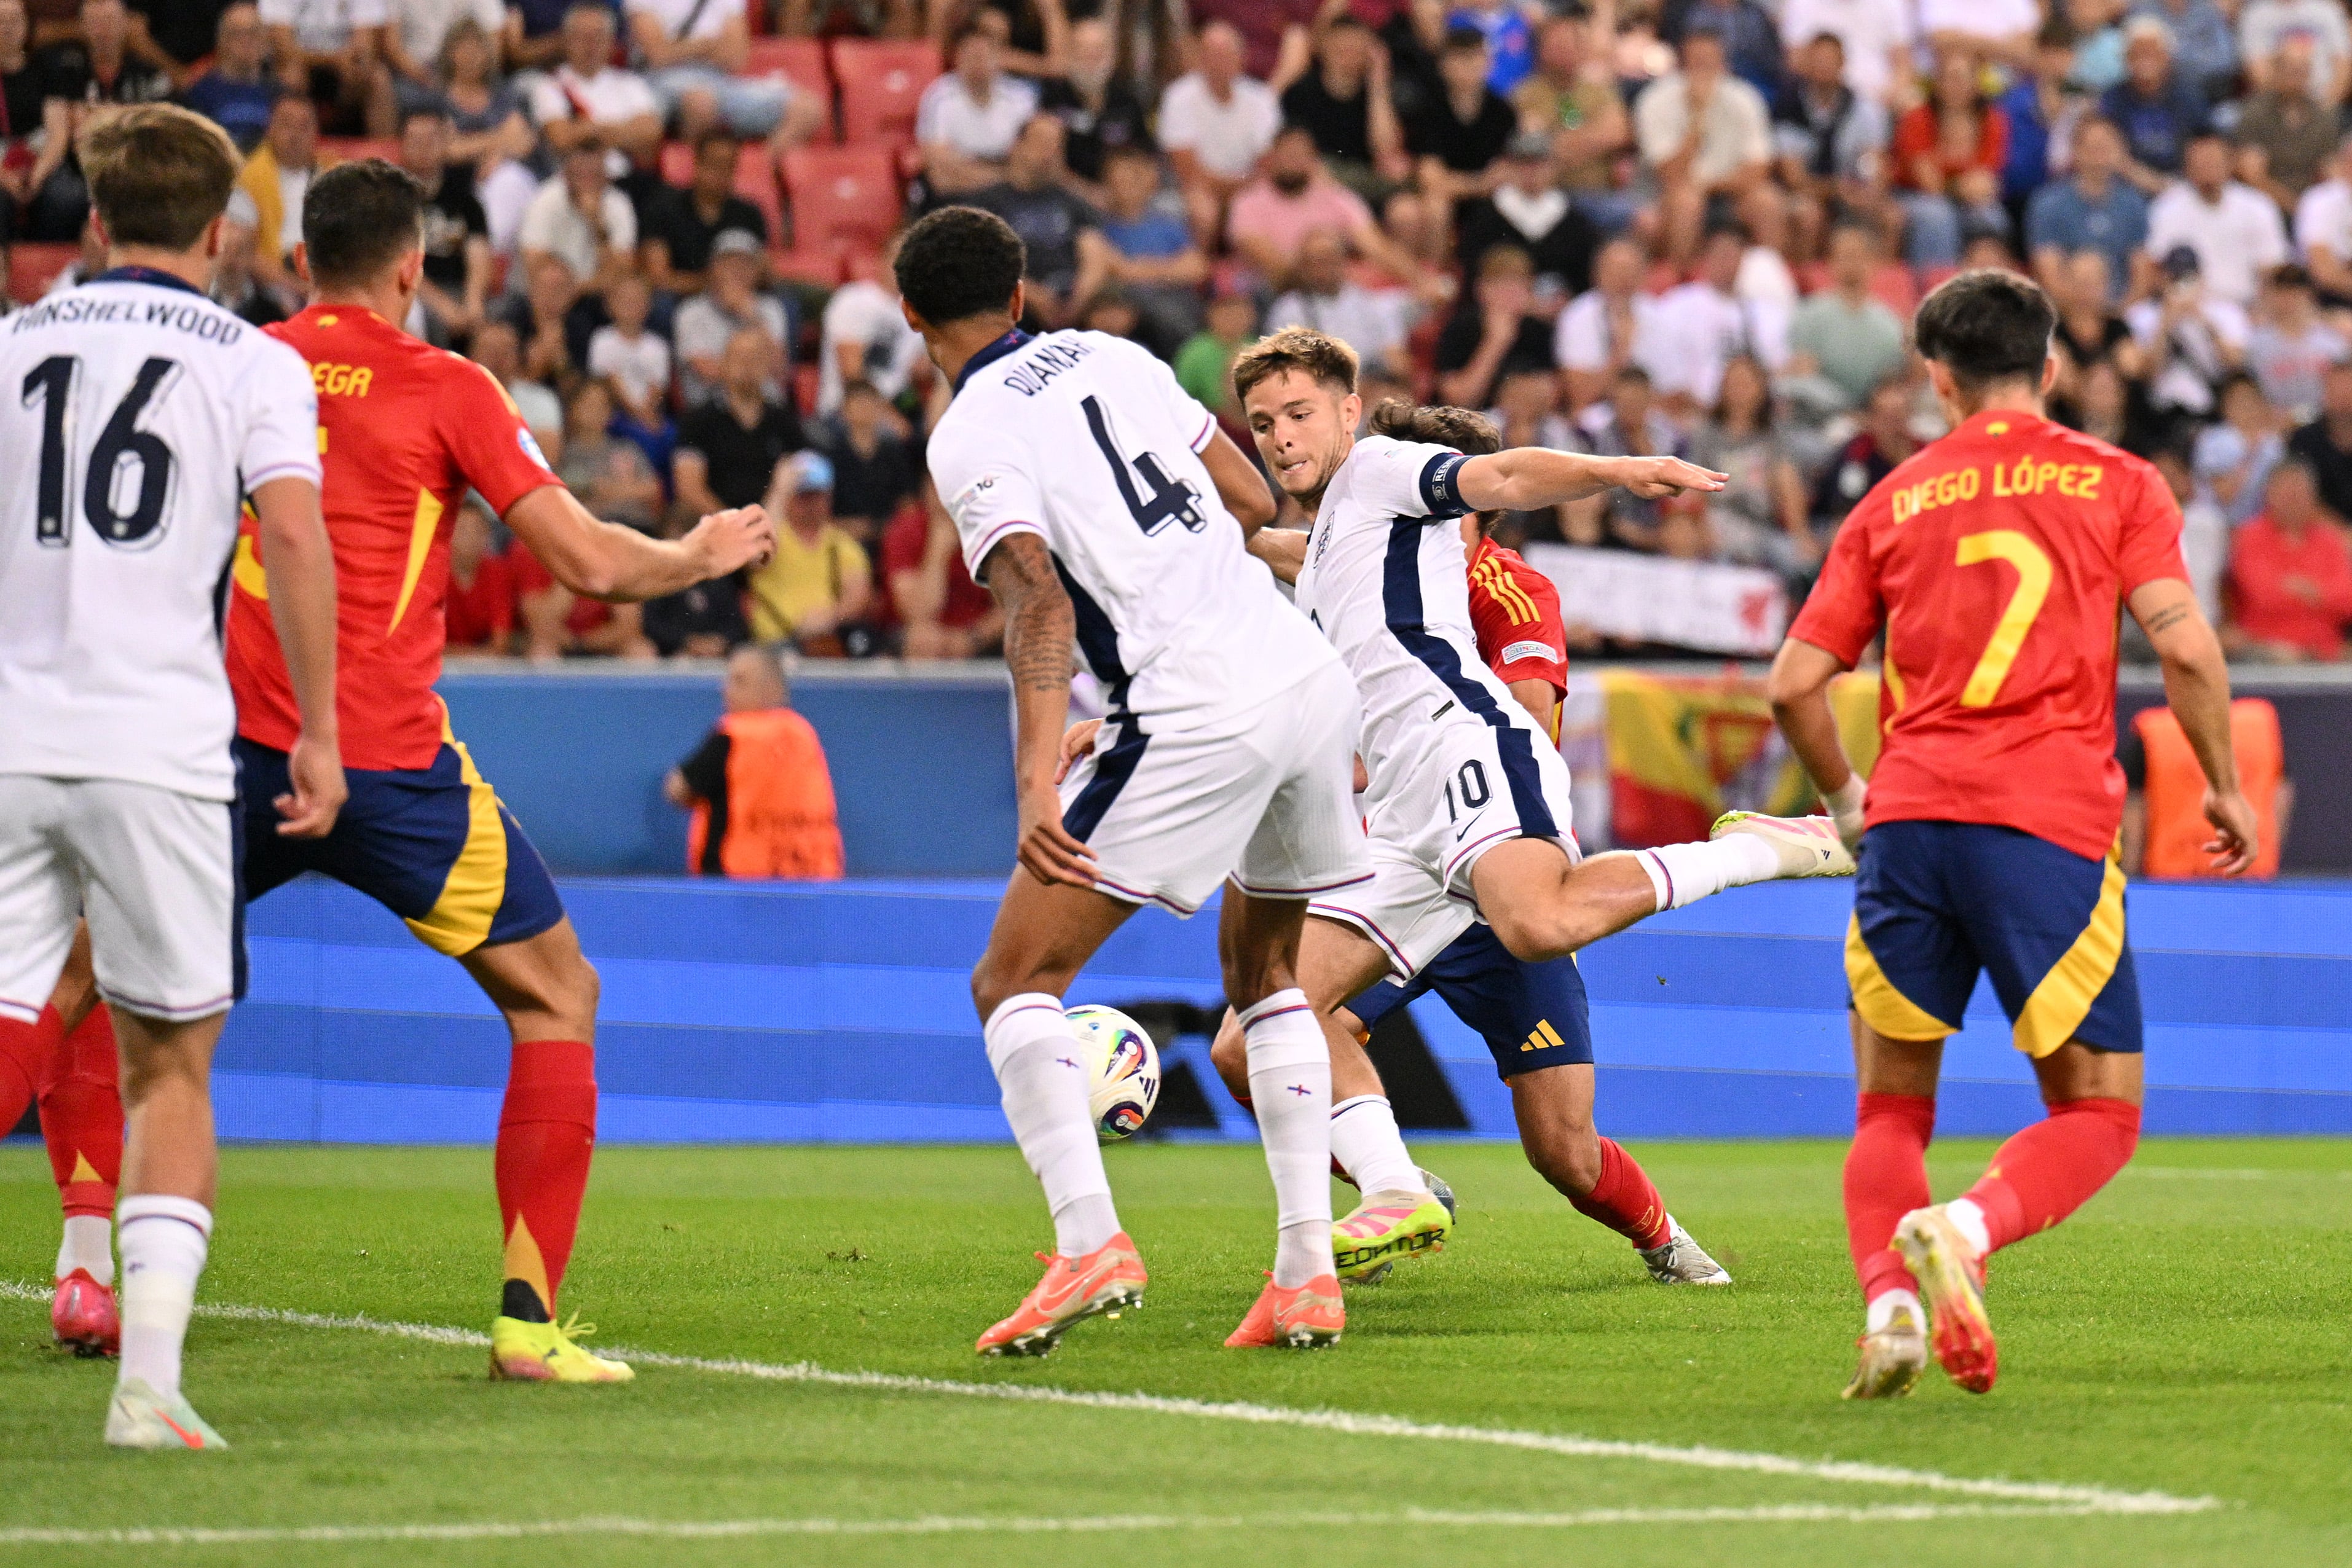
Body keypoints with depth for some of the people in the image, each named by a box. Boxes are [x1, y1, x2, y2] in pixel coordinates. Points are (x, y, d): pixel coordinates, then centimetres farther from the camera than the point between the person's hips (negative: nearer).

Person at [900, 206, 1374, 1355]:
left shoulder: (972, 438, -4)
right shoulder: (1110, 356, 17)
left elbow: (1041, 603, -18)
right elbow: (1254, 503, 20)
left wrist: (1037, 783, -27)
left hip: (1197, 717, -7)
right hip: (1314, 676, 7)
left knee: (1015, 980, -2)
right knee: (1263, 974, 26)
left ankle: (1088, 1239, -20)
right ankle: (1307, 1271, 16)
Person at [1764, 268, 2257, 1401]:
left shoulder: (1892, 503, 15)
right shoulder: (2118, 484, 9)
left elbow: (1794, 684, 13)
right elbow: (2183, 643, -5)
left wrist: (1845, 795, 30)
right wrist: (2224, 787, 8)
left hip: (1908, 814, 2)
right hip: (2049, 826, -2)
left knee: (1891, 1107, 15)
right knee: (2098, 1112, 7)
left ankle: (1888, 1301, -10)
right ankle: (1964, 1232, -22)